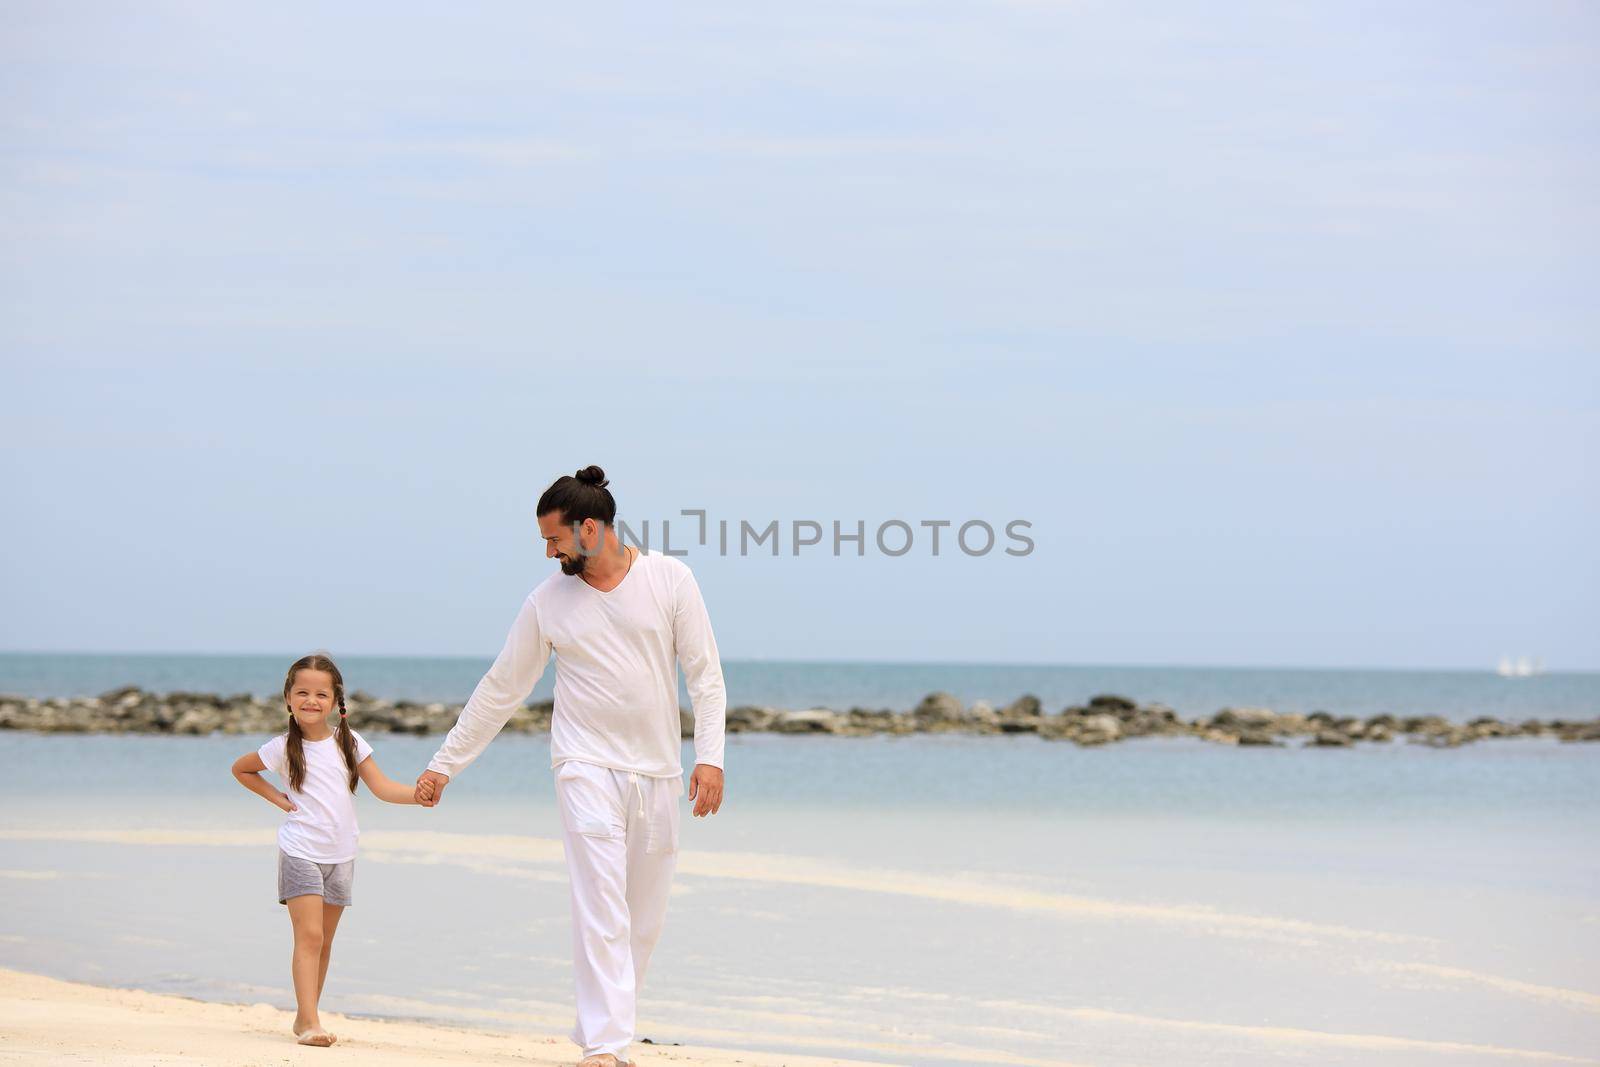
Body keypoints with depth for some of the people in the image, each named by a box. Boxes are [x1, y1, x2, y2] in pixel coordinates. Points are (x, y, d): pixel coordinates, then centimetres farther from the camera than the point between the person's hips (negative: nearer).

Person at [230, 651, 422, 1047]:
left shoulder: (350, 743, 2)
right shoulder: (284, 748, -4)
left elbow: (382, 787, -3)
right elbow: (240, 769, 11)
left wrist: (420, 793, -21)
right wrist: (279, 799, 0)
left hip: (340, 856, 4)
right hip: (300, 853, -4)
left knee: (324, 943, 10)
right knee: (309, 936, -14)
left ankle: (305, 1017, 20)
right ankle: (309, 1021, -19)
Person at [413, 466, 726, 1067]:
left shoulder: (669, 579, 0)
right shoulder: (548, 602, 3)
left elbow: (705, 674, 1)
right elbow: (501, 690, 10)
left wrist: (709, 755, -10)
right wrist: (444, 764, 12)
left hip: (658, 772, 1)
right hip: (588, 768, -1)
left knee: (644, 921, 5)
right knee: (601, 911, -14)